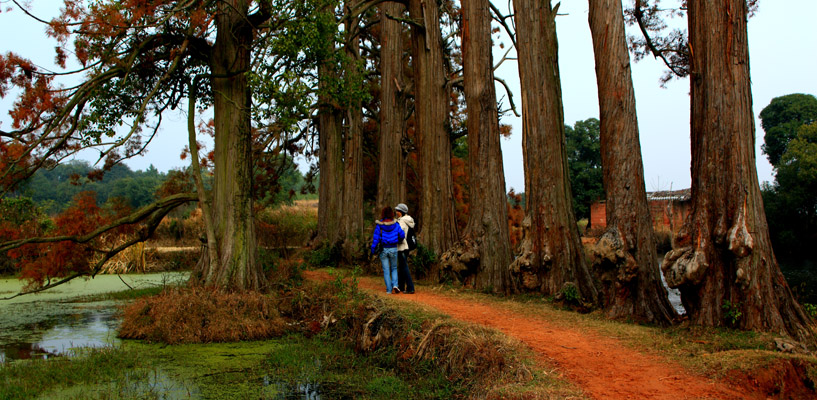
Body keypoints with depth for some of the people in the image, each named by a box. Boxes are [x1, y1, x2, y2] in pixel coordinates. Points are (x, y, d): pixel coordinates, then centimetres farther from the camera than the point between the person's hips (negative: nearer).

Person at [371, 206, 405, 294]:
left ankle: (389, 290, 9)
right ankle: (395, 285, -3)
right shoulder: (395, 224, -6)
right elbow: (402, 235, -8)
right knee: (394, 268, 17)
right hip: (393, 249, 1)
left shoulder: (379, 225, -8)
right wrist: (399, 241, 14)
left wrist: (373, 249, -2)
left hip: (383, 249, 0)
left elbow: (376, 238, -9)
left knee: (386, 270, 8)